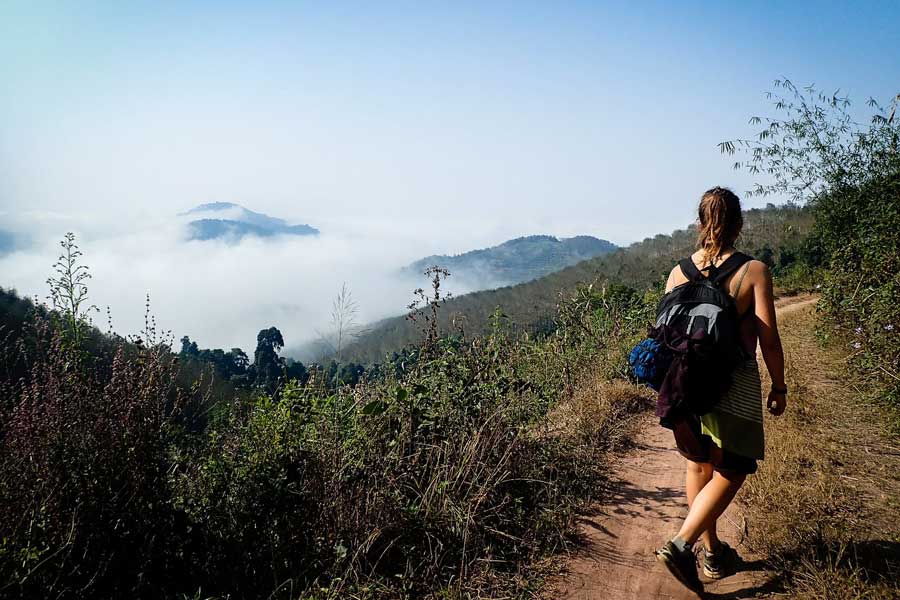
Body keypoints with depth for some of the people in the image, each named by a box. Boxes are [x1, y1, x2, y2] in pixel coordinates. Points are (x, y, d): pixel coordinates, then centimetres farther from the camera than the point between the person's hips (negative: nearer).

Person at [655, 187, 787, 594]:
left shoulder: (679, 272, -1)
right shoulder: (754, 271, -11)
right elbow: (769, 338, -10)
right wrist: (779, 386, 3)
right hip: (735, 384, -4)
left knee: (700, 465, 18)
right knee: (731, 471, 8)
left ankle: (712, 552, 32)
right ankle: (682, 543, -6)